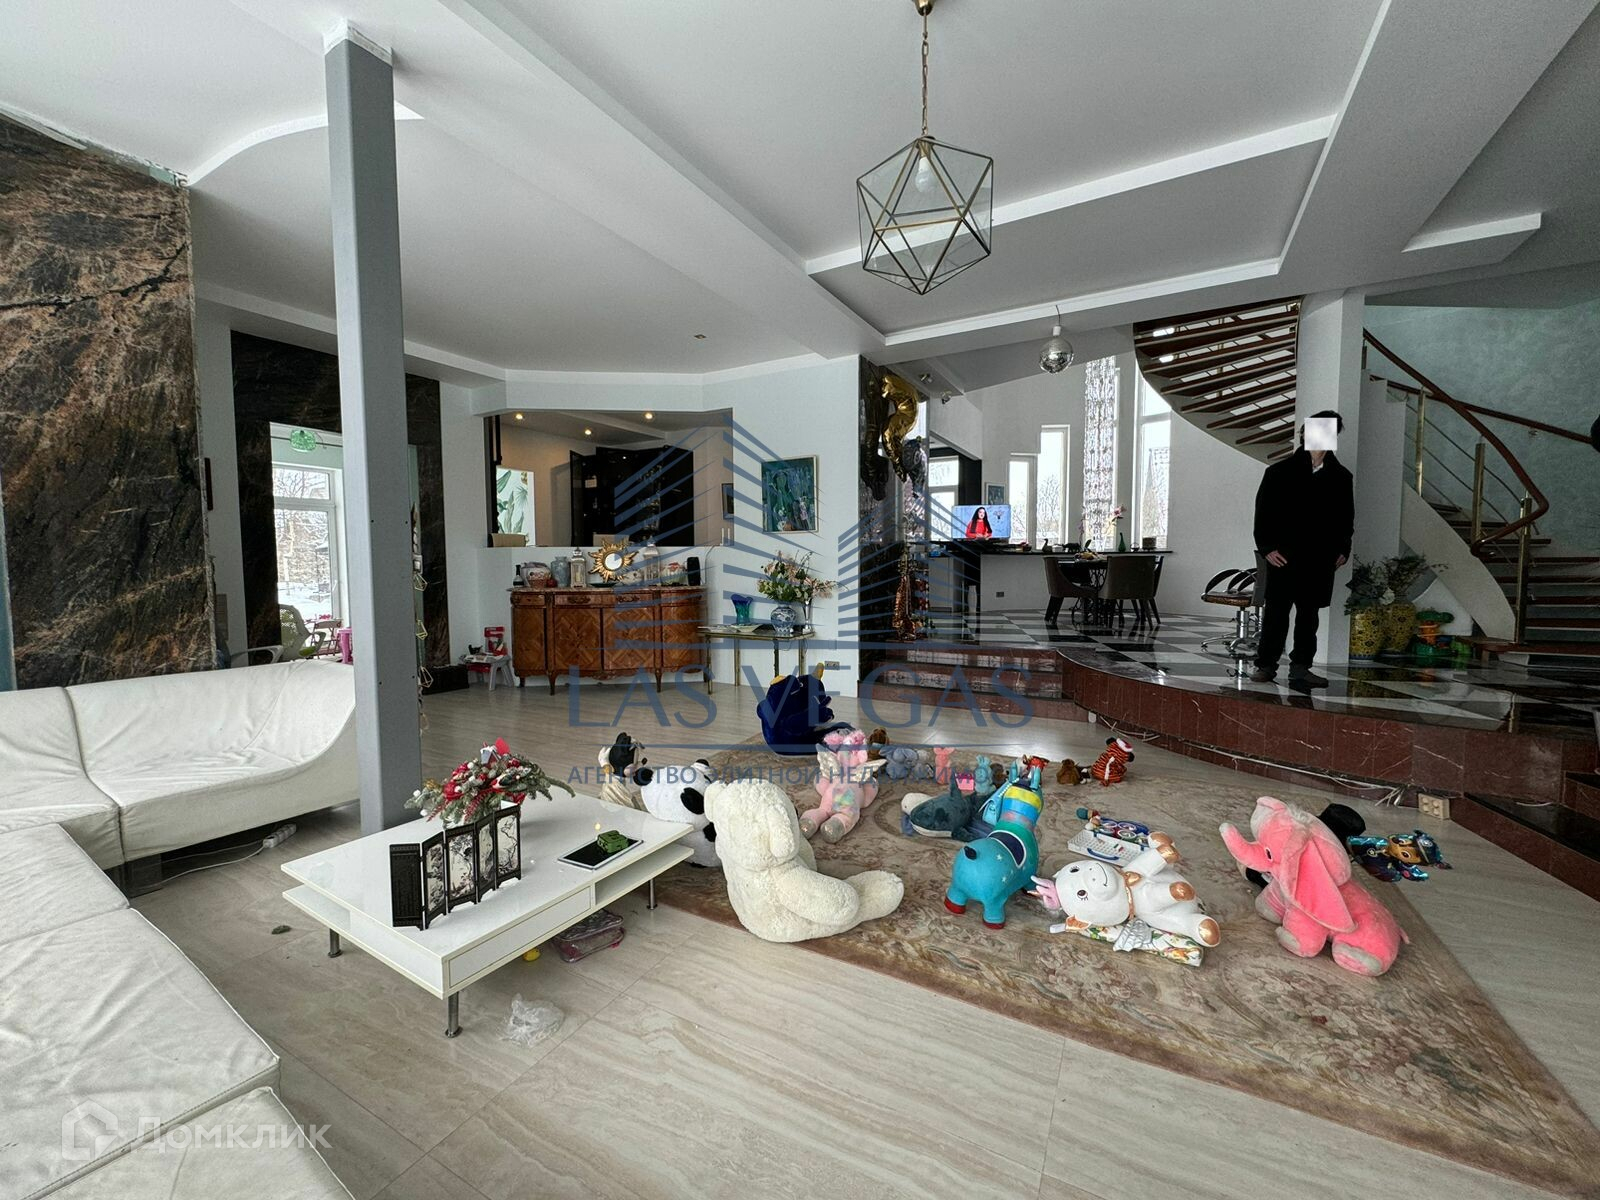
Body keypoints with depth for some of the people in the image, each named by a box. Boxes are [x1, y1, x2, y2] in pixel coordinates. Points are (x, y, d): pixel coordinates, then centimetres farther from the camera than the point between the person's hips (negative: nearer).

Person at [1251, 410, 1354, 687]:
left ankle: (1300, 667, 16)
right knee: (1276, 612, -2)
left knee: (1309, 614, 8)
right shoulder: (1279, 472, 1)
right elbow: (1263, 513, 0)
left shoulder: (1341, 477, 11)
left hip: (1320, 560, 3)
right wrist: (1266, 547, -8)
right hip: (1284, 557, -3)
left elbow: (1346, 518, 17)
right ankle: (1266, 665, 6)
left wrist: (1342, 550, 6)